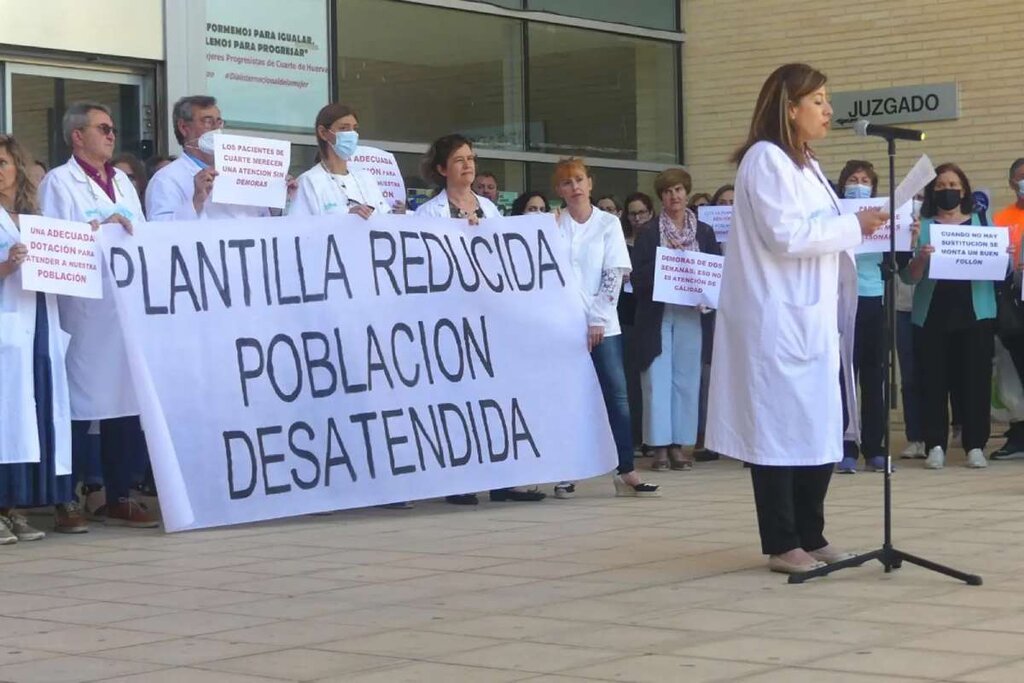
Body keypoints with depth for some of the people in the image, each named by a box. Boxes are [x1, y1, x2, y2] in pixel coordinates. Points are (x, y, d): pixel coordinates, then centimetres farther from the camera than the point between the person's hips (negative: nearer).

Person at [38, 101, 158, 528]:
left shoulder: (123, 182, 21)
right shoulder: (59, 182, 2)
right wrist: (100, 229, -15)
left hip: (129, 306, 6)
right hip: (85, 310, -6)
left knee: (126, 403, 6)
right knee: (80, 406, -5)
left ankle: (119, 497, 12)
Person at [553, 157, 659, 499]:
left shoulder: (608, 224, 4)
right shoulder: (553, 225, 4)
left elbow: (614, 275, -2)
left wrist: (597, 320, -9)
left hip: (601, 323, 0)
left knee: (617, 393, -5)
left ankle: (626, 471, -3)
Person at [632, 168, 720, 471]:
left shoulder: (704, 233, 9)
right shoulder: (648, 234, 4)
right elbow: (637, 276, -3)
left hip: (691, 313, 2)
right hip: (656, 314, -1)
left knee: (686, 377, 1)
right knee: (658, 378, -4)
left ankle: (680, 444, 6)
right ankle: (660, 446, -1)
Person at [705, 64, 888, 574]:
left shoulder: (805, 165, 18)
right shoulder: (765, 159, -12)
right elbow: (786, 235, -20)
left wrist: (866, 229, 7)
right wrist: (854, 225, -13)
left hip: (811, 317, 9)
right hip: (777, 321, -9)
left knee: (820, 425, 10)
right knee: (780, 427, -4)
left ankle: (810, 535, 20)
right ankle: (782, 544, 3)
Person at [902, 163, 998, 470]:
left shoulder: (982, 222, 11)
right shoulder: (922, 225, 6)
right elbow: (909, 276, -1)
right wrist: (921, 258, -21)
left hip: (975, 312, 1)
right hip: (932, 314, 0)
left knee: (975, 378, -1)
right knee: (934, 380, -3)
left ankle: (976, 446, 3)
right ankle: (935, 445, 0)